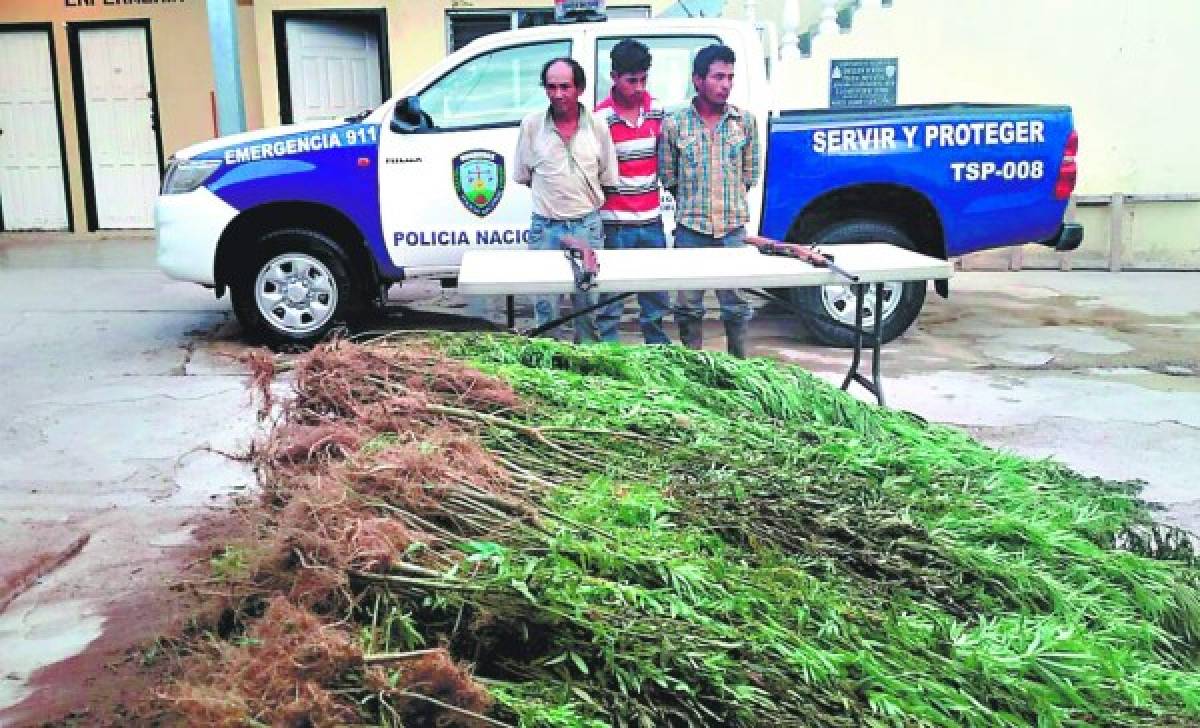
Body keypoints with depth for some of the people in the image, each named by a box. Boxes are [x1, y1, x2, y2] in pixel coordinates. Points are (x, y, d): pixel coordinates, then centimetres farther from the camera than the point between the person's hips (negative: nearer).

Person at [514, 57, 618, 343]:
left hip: (587, 225, 0)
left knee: (586, 301, 8)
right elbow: (524, 176, 7)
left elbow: (607, 180, 8)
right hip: (545, 226, 0)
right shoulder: (531, 125, 0)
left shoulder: (597, 128, 1)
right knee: (545, 303, 4)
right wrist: (552, 194, 3)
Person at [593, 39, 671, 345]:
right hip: (616, 224, -5)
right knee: (610, 301, 2)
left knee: (656, 298, 15)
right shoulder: (602, 118, -9)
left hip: (652, 220, 5)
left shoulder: (656, 110, 6)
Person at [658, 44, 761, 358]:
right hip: (690, 229, -1)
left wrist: (731, 203, 7)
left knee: (736, 306, 7)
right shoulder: (674, 123, -1)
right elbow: (667, 177, 5)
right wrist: (692, 204, 5)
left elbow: (750, 175, 11)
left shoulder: (746, 121, 4)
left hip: (734, 229, 1)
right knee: (688, 306, 7)